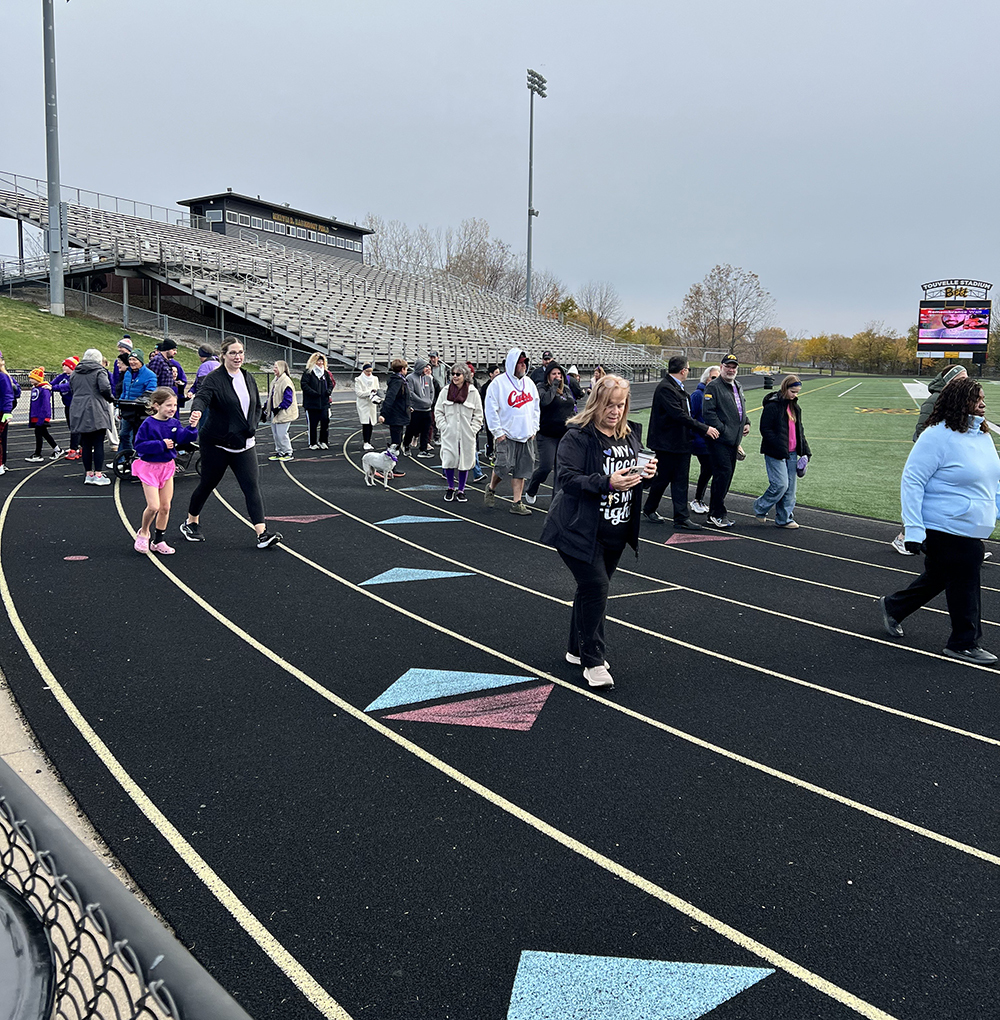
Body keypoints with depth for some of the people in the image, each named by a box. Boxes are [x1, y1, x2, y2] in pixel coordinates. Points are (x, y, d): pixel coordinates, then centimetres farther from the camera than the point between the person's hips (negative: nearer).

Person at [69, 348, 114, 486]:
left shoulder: (75, 372, 16)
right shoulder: (99, 371, -3)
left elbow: (72, 389, 16)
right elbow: (105, 388, -17)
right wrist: (110, 399, -1)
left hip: (79, 412, 6)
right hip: (96, 412, -6)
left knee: (86, 444, 9)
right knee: (98, 444, -3)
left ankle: (89, 474, 12)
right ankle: (98, 475, -5)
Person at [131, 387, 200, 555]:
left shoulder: (174, 423, 2)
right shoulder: (148, 424, -13)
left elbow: (184, 438, -14)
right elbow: (139, 446, -17)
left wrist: (192, 427, -30)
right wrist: (161, 444, -23)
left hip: (167, 467, 5)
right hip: (149, 467, -5)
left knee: (165, 507, 8)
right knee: (153, 506, -11)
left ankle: (158, 541, 22)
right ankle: (143, 533, 17)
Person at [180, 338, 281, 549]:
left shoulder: (248, 378, 8)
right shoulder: (214, 379, -12)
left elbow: (257, 407, 20)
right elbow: (201, 396, -30)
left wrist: (252, 427, 5)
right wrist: (197, 411, -52)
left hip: (244, 444, 5)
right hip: (216, 443, -4)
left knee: (252, 485, -7)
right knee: (208, 484, 9)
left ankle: (262, 534, -14)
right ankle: (190, 523, 33)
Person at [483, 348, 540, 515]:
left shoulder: (529, 382, 12)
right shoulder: (499, 383, -7)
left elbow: (535, 407, 19)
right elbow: (491, 409, -8)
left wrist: (533, 428, 11)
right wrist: (497, 432, -10)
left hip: (526, 436, 5)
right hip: (506, 435, -5)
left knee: (522, 470, 3)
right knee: (504, 466, -9)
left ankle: (517, 502, 9)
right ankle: (491, 488, 20)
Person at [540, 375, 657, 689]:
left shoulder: (628, 436, 11)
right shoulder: (577, 436, -12)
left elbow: (635, 469, 23)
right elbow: (567, 478, -21)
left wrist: (647, 472, -2)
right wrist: (607, 482, -31)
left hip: (617, 532, 7)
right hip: (581, 531, -7)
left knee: (592, 589, 15)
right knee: (596, 587, -12)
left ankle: (577, 650, 30)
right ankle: (593, 661, -1)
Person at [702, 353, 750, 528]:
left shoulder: (738, 387, 19)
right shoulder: (713, 387, -8)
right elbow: (708, 412, -15)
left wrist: (746, 423, 12)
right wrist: (722, 430, -19)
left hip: (734, 440, 9)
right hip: (719, 440, -9)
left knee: (727, 474, 10)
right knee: (723, 473, -13)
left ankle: (714, 513, 19)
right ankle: (717, 514, -5)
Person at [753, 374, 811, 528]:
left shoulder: (795, 407, 14)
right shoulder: (772, 405, -11)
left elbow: (799, 430, 22)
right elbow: (765, 429, -14)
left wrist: (804, 451, 13)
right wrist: (779, 447, -19)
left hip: (792, 453, 8)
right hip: (775, 454, -8)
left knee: (790, 487, 7)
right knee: (780, 484, -11)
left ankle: (784, 518, 16)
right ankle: (759, 507, 10)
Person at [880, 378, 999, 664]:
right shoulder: (938, 436, -18)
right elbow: (911, 482, -19)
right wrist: (913, 530, -22)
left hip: (973, 531, 9)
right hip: (947, 530, -8)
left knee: (936, 578, 19)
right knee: (963, 586, 1)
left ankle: (893, 607, 38)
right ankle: (965, 644, 17)